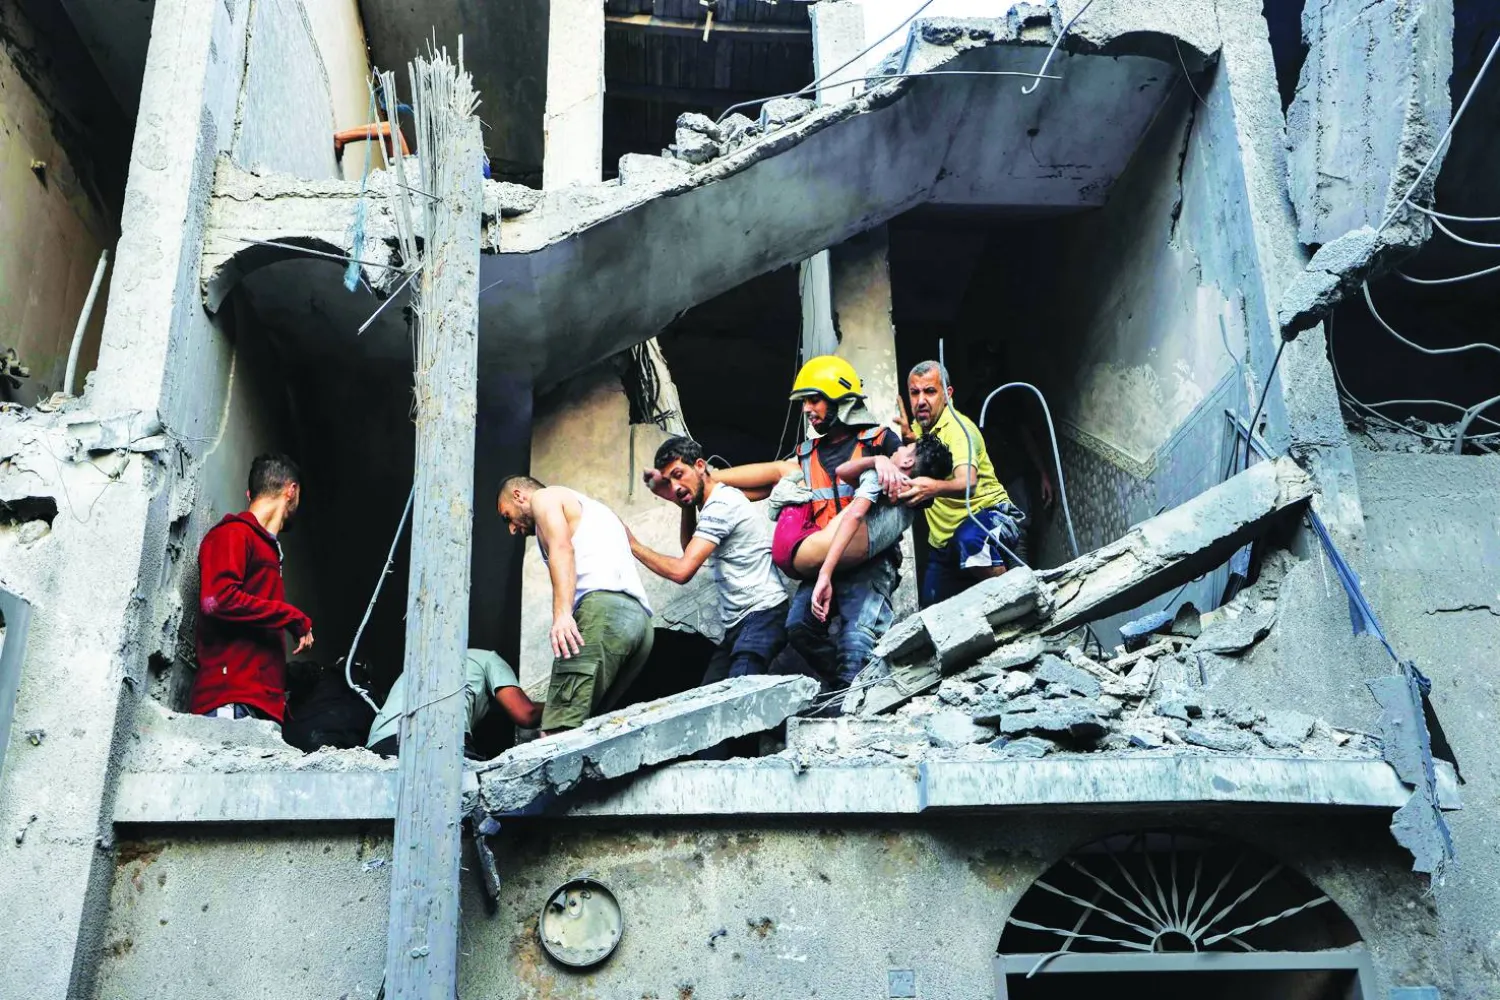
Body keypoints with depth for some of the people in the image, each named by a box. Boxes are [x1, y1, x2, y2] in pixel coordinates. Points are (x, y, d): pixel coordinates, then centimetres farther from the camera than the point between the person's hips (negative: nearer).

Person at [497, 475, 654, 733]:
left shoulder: (544, 497, 15)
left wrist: (562, 613, -19)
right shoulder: (590, 510, 40)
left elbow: (562, 548, -5)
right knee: (584, 727, 2)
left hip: (603, 609, -8)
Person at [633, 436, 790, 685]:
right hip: (738, 623, 11)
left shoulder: (721, 505, -14)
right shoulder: (720, 499, 18)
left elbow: (682, 571, -19)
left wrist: (632, 544, -6)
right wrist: (688, 505, 16)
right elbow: (690, 550, 29)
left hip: (761, 616, -10)